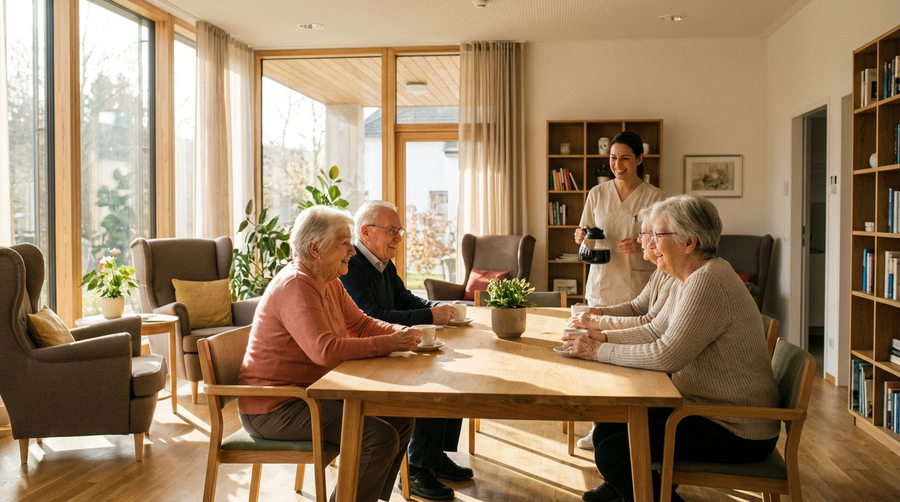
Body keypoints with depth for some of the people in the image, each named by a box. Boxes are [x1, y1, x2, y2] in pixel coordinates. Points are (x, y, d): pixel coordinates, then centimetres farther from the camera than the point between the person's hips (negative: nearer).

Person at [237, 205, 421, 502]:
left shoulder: (330, 284, 9)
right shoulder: (295, 286, -22)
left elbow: (361, 323, 11)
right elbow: (325, 350, -33)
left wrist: (402, 333, -9)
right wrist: (390, 344, -28)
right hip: (274, 408, -10)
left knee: (401, 420, 5)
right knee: (380, 437, -22)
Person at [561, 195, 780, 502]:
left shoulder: (707, 282, -25)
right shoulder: (690, 278, 8)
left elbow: (666, 356, -28)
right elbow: (656, 331, 14)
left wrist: (599, 352, -18)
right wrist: (603, 337, 1)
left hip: (736, 431, -10)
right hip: (702, 405, 10)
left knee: (612, 451, -17)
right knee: (606, 428, 12)